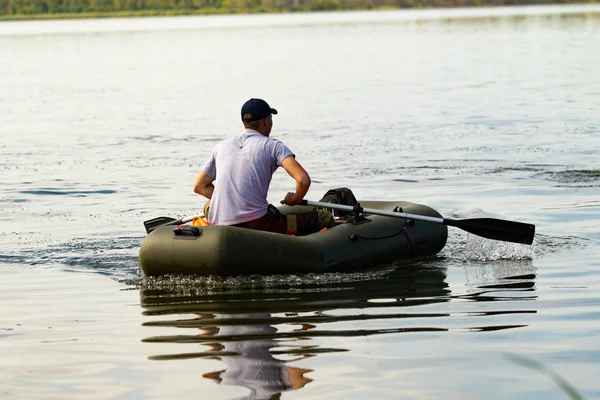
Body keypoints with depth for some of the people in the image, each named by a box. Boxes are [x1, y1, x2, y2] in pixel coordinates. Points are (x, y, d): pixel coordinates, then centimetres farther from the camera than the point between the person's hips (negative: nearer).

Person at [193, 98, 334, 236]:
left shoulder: (221, 147, 17)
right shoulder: (273, 145, 3)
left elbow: (199, 186, 22)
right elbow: (303, 180, -9)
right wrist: (294, 200, 11)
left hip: (218, 226, 4)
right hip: (257, 225, -4)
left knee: (208, 206, 42)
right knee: (325, 218, 6)